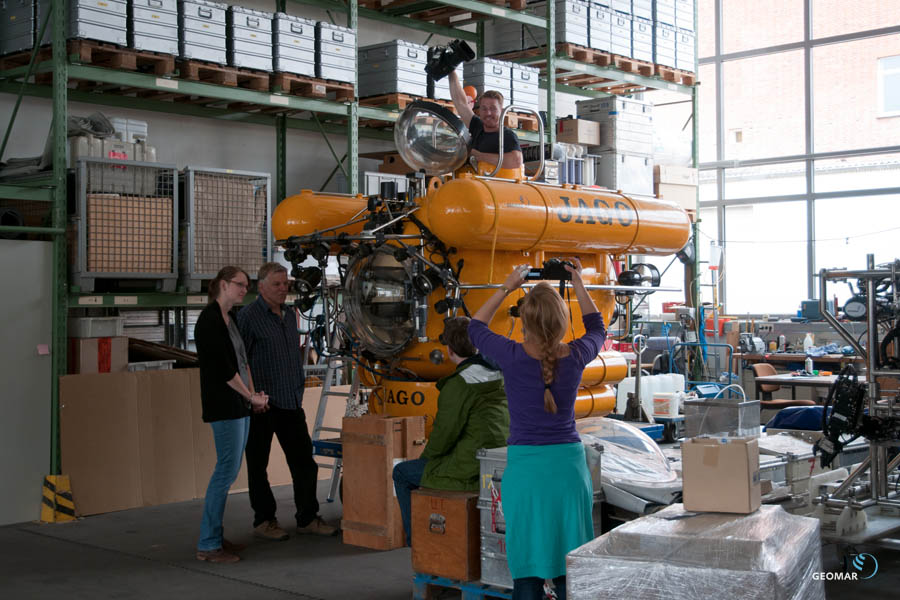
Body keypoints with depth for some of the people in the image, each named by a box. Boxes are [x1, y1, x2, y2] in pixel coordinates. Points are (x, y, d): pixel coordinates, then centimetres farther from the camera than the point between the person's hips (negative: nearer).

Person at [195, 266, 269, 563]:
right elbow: (224, 369, -17)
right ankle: (208, 545, -3)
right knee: (227, 470, -9)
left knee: (229, 471, 11)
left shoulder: (231, 318, 15)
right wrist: (251, 396, -8)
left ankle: (215, 536, 18)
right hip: (224, 405, -9)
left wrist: (253, 394, 6)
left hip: (240, 405, 9)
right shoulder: (209, 320, -13)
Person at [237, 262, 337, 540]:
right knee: (258, 464, 5)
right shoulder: (248, 316, -9)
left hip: (290, 403, 7)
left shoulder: (290, 315, 14)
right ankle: (264, 521, 16)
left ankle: (307, 518, 17)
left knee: (304, 460, 8)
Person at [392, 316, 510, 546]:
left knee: (402, 473, 14)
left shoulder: (459, 385, -19)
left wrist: (426, 457, 5)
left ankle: (416, 541, 23)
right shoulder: (500, 374, 6)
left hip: (470, 471, -8)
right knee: (428, 467, 33)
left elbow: (444, 433, -16)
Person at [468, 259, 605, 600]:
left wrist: (506, 287, 15)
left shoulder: (513, 357, -11)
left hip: (525, 466, -2)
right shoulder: (576, 356, -5)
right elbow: (597, 328, 20)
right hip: (569, 462, 2)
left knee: (527, 569, 4)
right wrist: (578, 284, 23)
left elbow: (476, 327, 10)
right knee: (570, 565, 9)